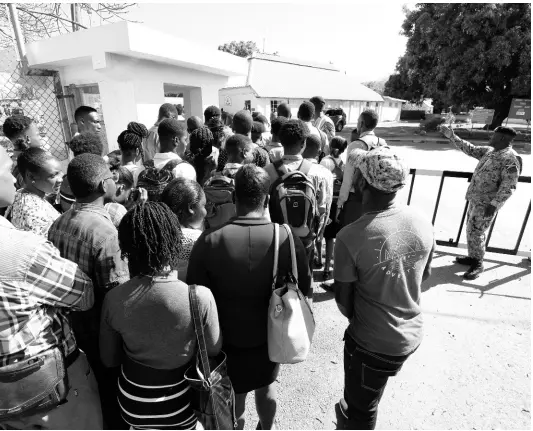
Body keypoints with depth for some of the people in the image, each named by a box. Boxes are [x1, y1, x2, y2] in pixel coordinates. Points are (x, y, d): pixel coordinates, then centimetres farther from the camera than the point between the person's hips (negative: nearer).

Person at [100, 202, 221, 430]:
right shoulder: (200, 296, -31)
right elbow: (213, 349, -11)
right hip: (180, 401, -1)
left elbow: (109, 360, -5)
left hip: (133, 400, 2)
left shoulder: (113, 299, -22)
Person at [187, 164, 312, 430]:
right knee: (266, 386, 31)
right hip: (269, 336, 2)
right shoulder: (287, 239, -21)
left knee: (233, 397, 25)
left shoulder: (209, 240, -23)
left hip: (226, 339, -1)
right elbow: (305, 292, -9)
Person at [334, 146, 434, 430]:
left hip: (373, 341, -6)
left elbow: (342, 300, -16)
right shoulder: (423, 224, -11)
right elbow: (425, 275, 6)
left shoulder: (350, 236, -29)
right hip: (412, 334, 6)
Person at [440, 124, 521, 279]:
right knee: (472, 230, 17)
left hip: (487, 203, -9)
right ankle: (473, 257, 31)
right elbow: (470, 149, 17)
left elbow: (509, 186, -22)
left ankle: (478, 265, 9)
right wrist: (452, 136, 9)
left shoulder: (510, 159, -17)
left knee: (475, 232, -6)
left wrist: (494, 204, -26)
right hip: (476, 198, 9)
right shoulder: (489, 151, 8)